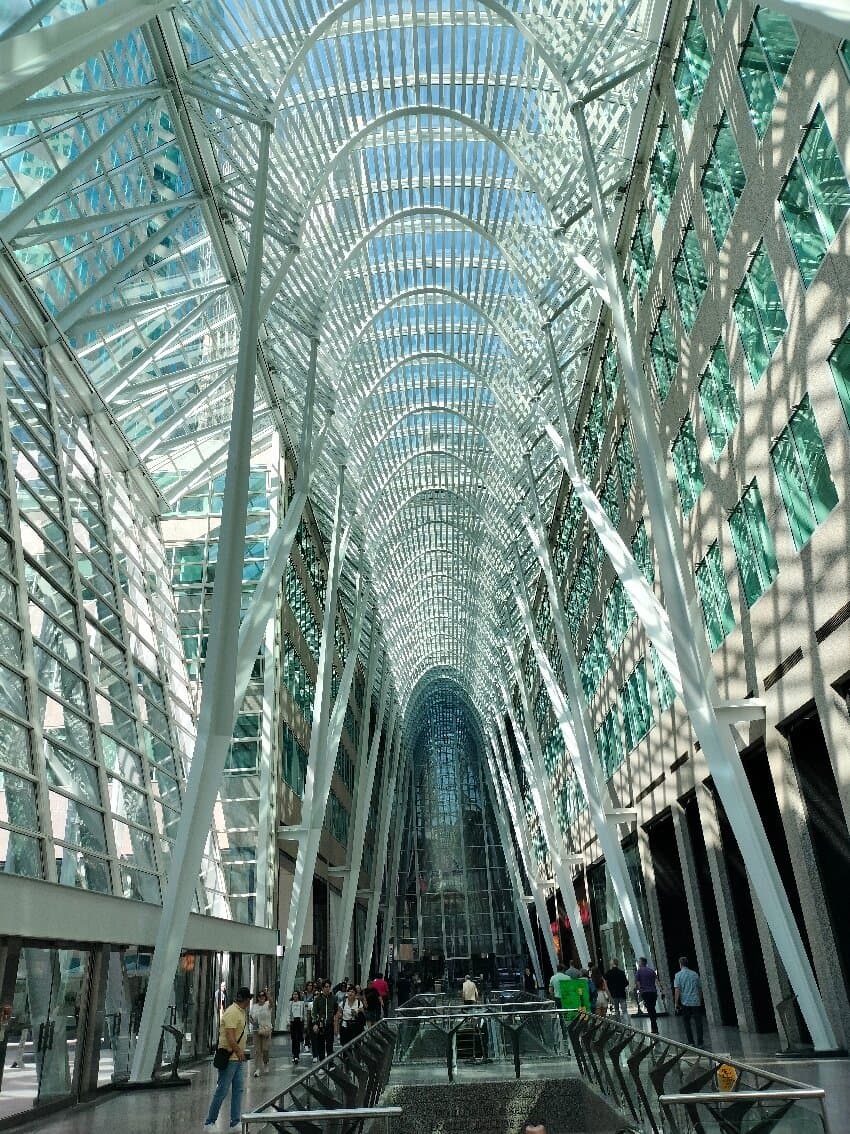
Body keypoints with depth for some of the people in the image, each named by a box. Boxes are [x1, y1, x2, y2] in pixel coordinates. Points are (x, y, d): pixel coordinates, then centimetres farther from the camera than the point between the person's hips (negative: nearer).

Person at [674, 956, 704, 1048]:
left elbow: (677, 990, -9)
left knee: (687, 1023, 11)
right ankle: (699, 1043, 2)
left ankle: (691, 1042, 10)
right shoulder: (695, 974, 6)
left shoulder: (678, 975, -3)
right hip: (696, 1002, 2)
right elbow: (700, 988, 12)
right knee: (698, 1023, 5)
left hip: (685, 1002, -2)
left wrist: (676, 1003, -4)